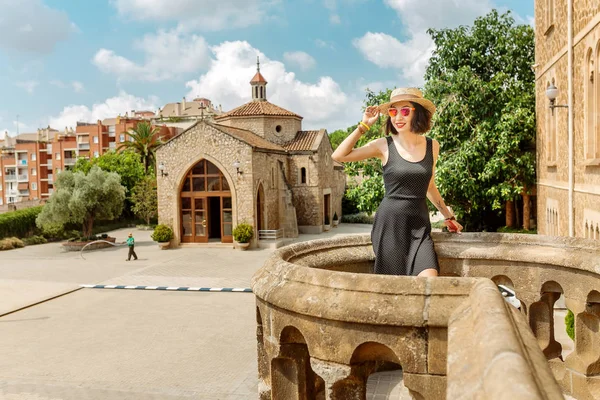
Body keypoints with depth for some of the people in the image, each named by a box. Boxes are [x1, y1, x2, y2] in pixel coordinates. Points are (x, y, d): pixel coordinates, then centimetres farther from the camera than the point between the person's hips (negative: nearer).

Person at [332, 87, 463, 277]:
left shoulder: (432, 146, 7)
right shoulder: (384, 145, -3)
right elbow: (338, 156, -7)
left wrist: (448, 215, 29)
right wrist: (363, 126, -6)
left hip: (419, 224, 3)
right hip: (390, 223, -3)